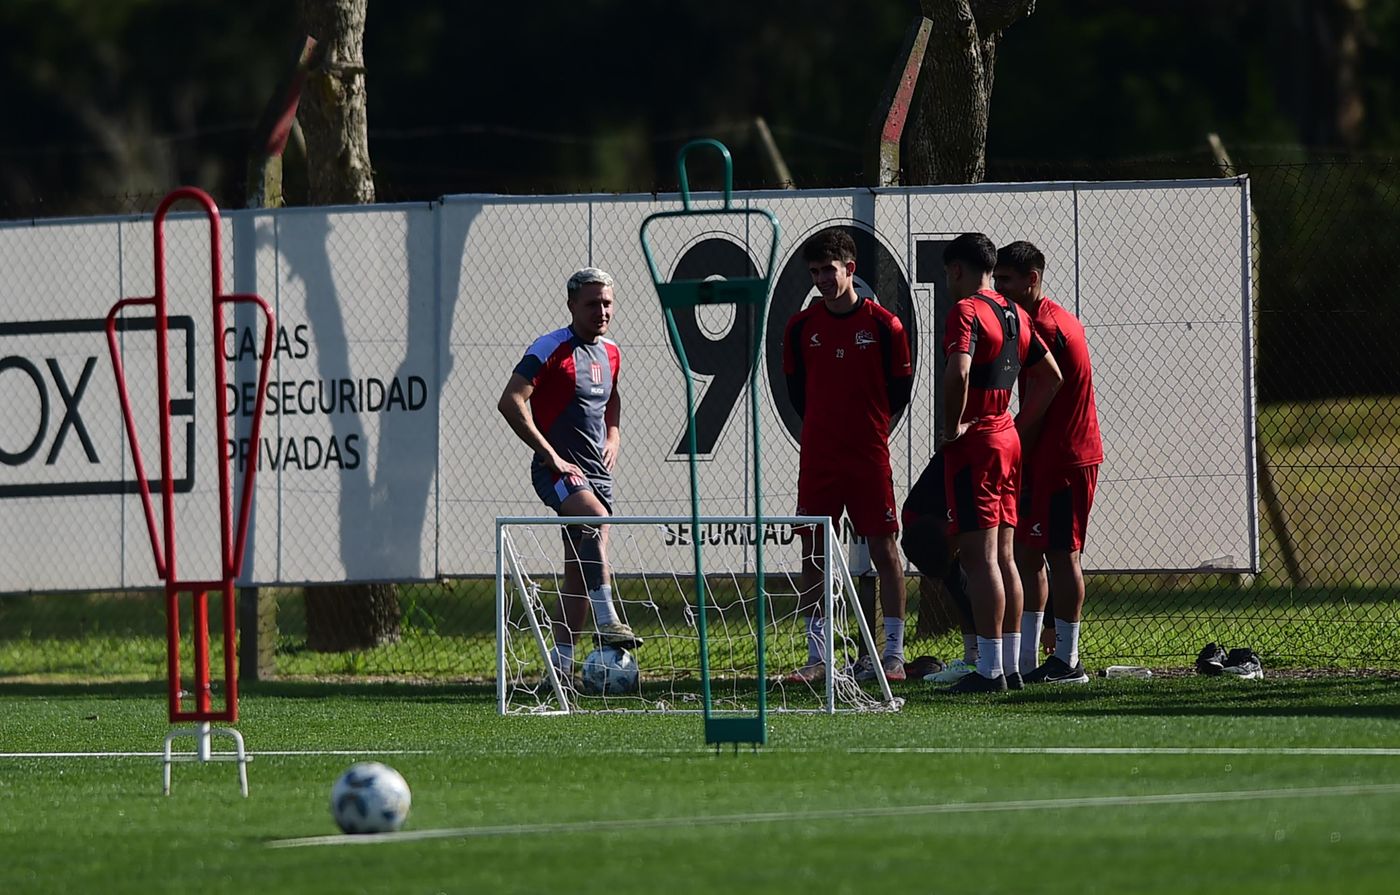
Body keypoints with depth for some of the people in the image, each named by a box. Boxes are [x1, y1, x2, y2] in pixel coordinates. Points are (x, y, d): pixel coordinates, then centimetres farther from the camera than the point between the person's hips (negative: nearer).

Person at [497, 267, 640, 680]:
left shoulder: (610, 354, 13)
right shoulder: (551, 349, -10)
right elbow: (511, 402, -18)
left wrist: (613, 437, 14)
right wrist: (552, 456, -19)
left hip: (597, 471, 7)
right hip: (558, 471, -7)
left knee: (579, 571, 6)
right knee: (597, 519, -33)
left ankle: (561, 662, 11)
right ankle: (607, 623, -37)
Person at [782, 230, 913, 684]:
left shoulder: (883, 325, -4)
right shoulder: (802, 326, 5)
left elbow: (900, 390, 4)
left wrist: (869, 428, 8)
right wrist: (828, 425, 11)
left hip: (869, 455, -3)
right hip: (817, 455, 3)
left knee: (884, 550, -3)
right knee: (813, 553, 2)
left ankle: (893, 654, 1)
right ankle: (817, 656, 7)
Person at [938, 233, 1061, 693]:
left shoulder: (966, 311, -12)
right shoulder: (1014, 315, 14)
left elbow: (958, 370, -29)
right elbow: (1051, 375, 23)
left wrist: (952, 426, -17)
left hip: (974, 444, -9)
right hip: (1008, 440, 9)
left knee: (980, 558, -9)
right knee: (1003, 557, 12)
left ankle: (989, 669, -11)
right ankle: (1011, 666, 13)